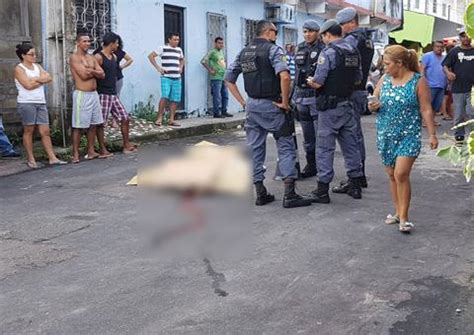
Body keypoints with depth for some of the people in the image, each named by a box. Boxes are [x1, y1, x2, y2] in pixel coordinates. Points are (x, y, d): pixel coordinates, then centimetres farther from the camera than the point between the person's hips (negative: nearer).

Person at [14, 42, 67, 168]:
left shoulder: (37, 66, 17)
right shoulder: (19, 69, -2)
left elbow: (48, 78, 2)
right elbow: (28, 85, -14)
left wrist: (35, 79, -10)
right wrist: (41, 80, -2)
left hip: (41, 102, 6)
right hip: (26, 103, -6)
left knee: (45, 131, 2)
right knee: (29, 131, 0)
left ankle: (52, 158, 0)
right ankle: (30, 159, 7)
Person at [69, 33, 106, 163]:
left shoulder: (92, 58, 14)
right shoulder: (74, 58, -8)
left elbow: (102, 74, 4)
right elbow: (83, 75, -20)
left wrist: (91, 71, -13)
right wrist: (95, 71, -3)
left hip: (94, 94, 8)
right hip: (81, 94, -7)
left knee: (94, 124, 10)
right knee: (78, 126, -4)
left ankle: (91, 151, 18)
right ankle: (75, 154, 0)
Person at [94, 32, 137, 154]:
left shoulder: (114, 57, 15)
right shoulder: (98, 57, -11)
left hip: (113, 94, 8)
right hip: (102, 94, -8)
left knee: (125, 118, 7)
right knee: (101, 123, -1)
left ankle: (127, 145, 14)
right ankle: (102, 149, 6)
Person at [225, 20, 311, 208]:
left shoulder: (243, 53, 11)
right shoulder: (273, 50, -9)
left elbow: (229, 80, 13)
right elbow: (284, 76, -26)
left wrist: (243, 102, 12)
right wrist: (285, 102, -16)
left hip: (252, 106, 6)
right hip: (271, 105, -6)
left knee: (255, 149, 11)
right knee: (286, 147, 1)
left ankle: (260, 193, 15)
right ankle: (289, 194, -4)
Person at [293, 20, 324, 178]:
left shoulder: (323, 48, -5)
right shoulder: (300, 48, 14)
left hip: (317, 95, -6)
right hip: (301, 95, 6)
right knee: (307, 135, 12)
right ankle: (311, 165, 22)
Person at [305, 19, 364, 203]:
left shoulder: (328, 52, -14)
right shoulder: (354, 52, 9)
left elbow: (318, 83, -17)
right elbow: (358, 78, 14)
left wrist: (310, 81, 4)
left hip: (330, 106, -7)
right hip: (348, 104, 7)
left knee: (325, 147, -1)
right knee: (351, 145, 12)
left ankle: (322, 190, 1)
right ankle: (355, 185, 19)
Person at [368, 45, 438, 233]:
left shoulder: (418, 81, -6)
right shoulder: (384, 80, 6)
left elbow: (426, 110, -5)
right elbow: (374, 101, 14)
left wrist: (432, 134, -7)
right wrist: (372, 106, -9)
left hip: (408, 134, -5)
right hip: (385, 134, 5)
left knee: (401, 174, -13)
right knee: (392, 175, 9)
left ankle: (403, 218, -3)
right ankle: (398, 212, 23)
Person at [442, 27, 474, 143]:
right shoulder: (455, 51, 2)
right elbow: (445, 65, -2)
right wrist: (448, 72, -22)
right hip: (458, 89, 0)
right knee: (459, 115, 6)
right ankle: (459, 135, 20)